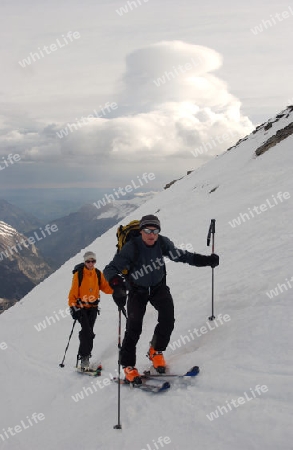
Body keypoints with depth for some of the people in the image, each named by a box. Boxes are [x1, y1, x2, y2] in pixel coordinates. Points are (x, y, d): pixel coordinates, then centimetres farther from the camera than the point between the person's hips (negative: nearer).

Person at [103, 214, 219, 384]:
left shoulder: (162, 243, -16)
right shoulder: (132, 247, -27)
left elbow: (180, 255, -4)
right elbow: (111, 269, -30)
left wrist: (206, 260, -12)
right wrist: (117, 285, -50)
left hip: (159, 287, 3)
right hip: (138, 290, -3)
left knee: (168, 319, -16)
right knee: (134, 327, -13)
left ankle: (156, 350, 11)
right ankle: (128, 366, 5)